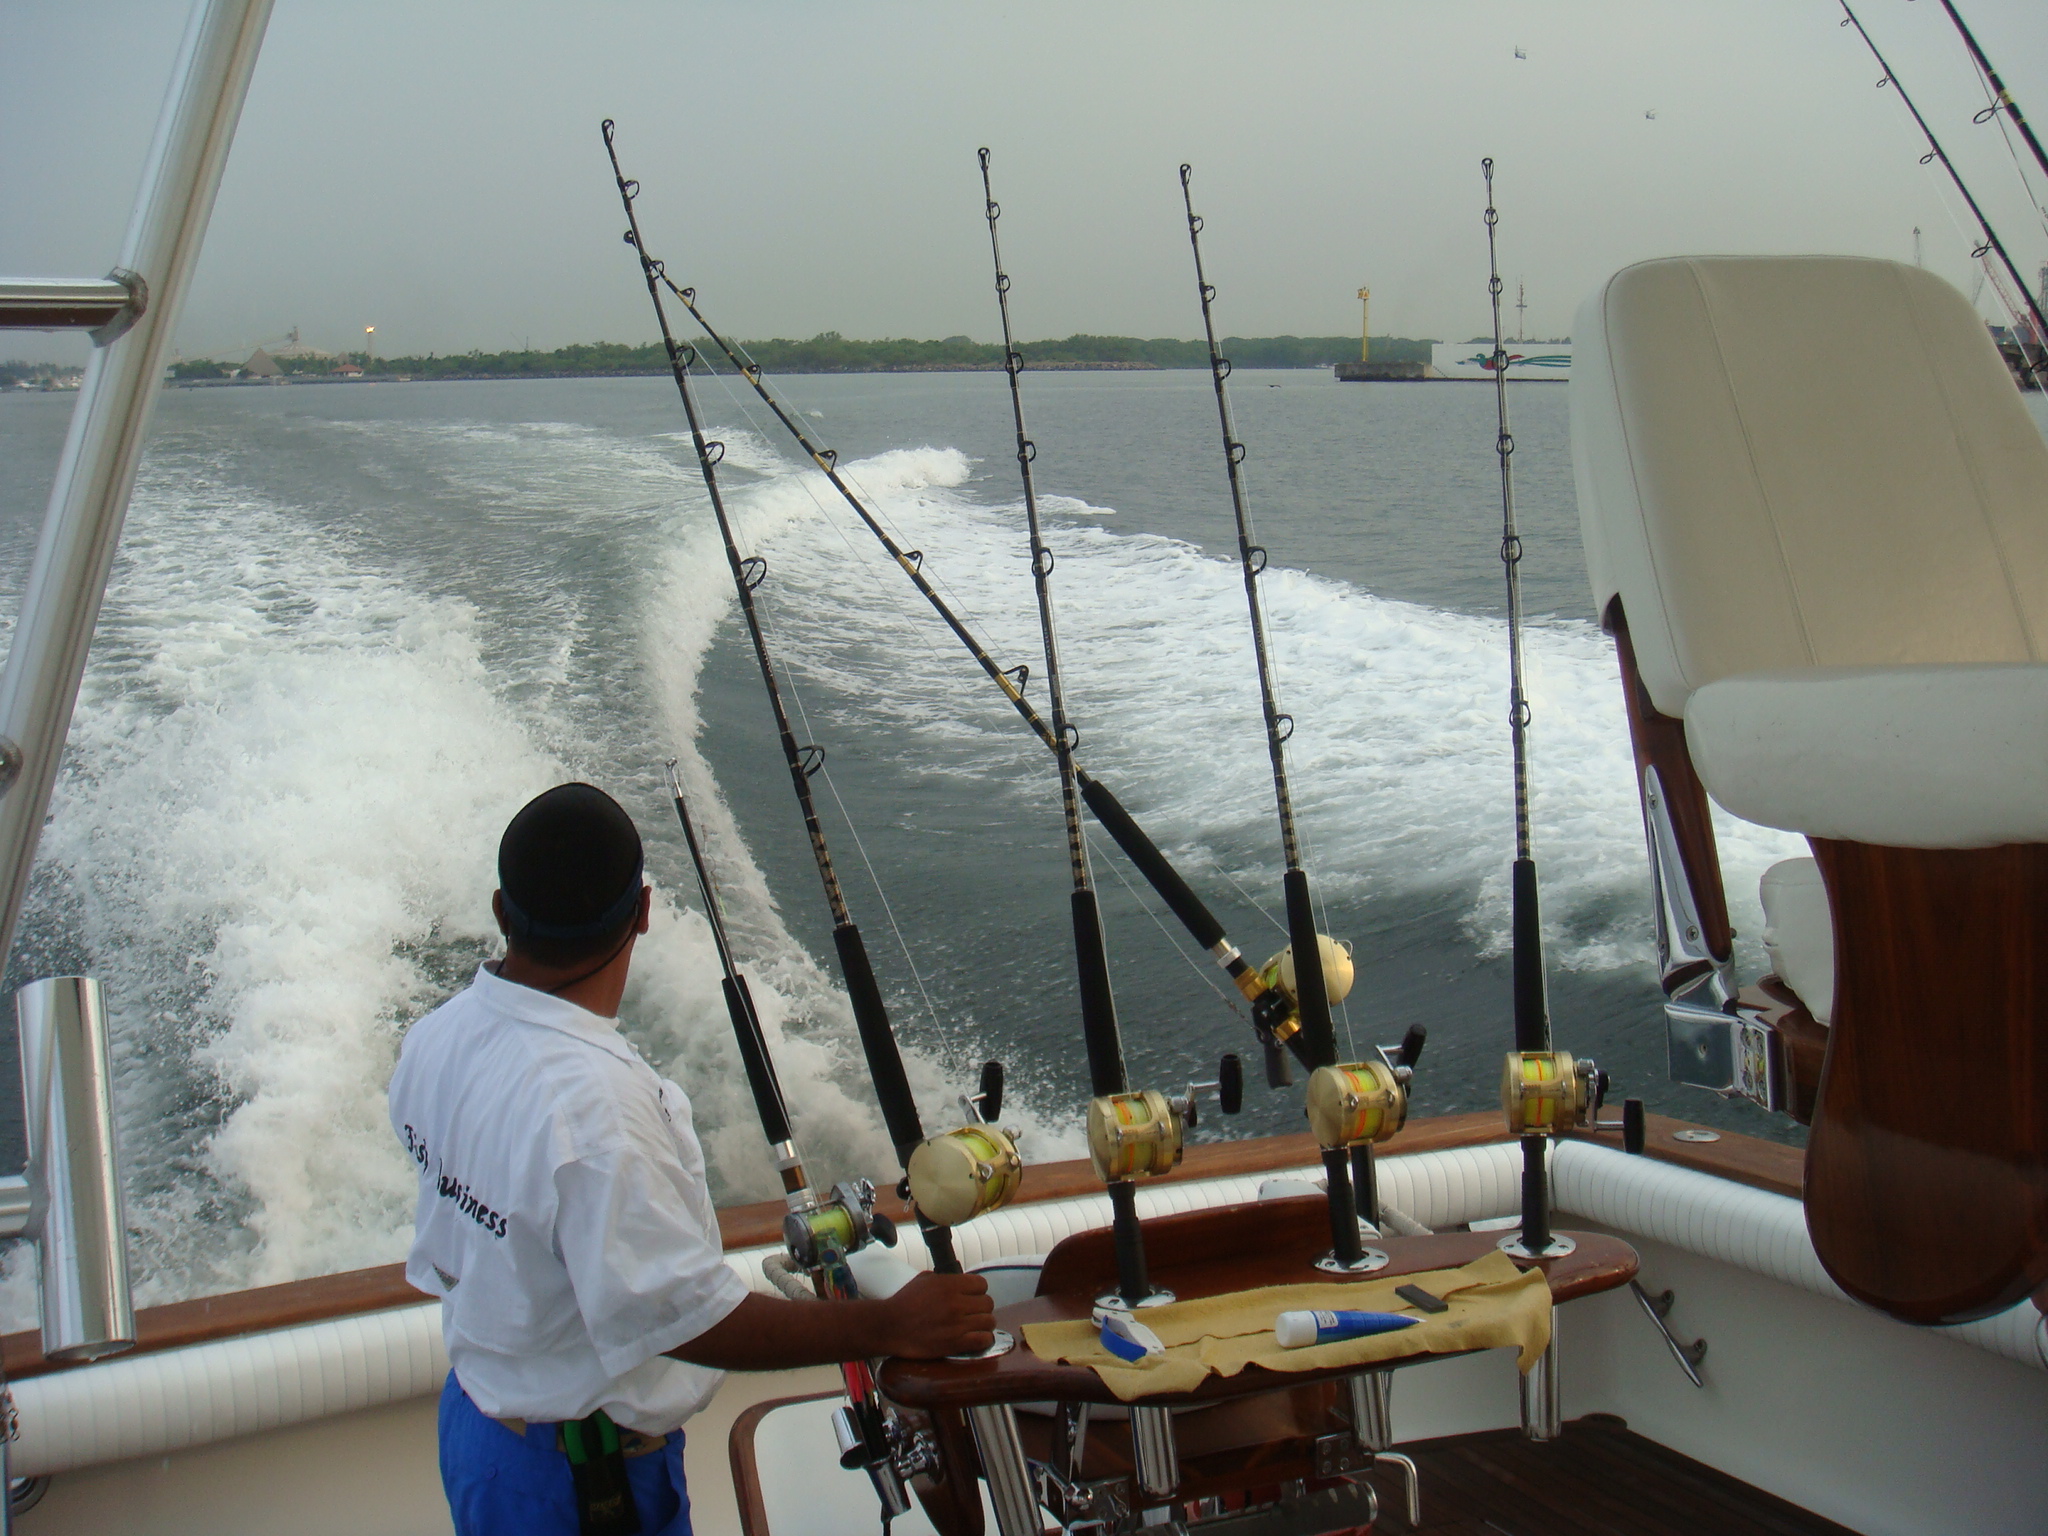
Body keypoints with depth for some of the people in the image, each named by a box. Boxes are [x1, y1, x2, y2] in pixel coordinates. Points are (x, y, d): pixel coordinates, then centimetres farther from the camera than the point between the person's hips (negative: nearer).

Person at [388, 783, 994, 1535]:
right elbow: (687, 1317, -31)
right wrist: (889, 1326, -25)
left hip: (475, 1409, 8)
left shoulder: (435, 1037, -7)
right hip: (580, 1474, -8)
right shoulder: (590, 1101, -35)